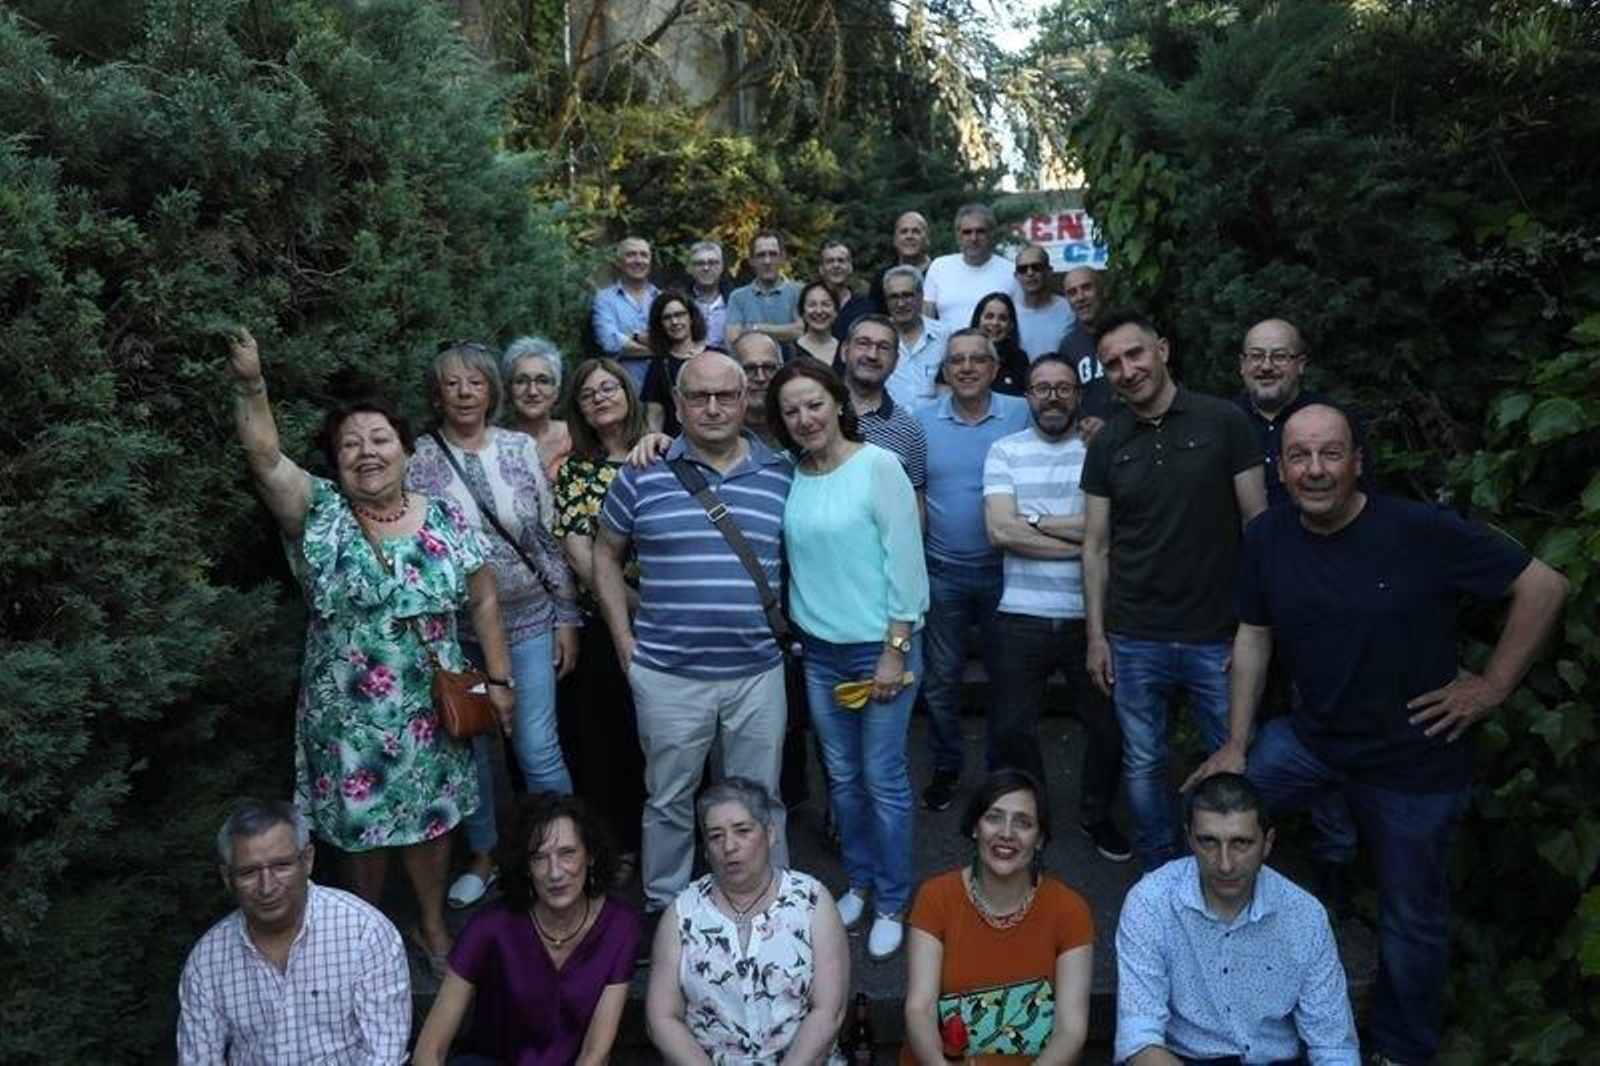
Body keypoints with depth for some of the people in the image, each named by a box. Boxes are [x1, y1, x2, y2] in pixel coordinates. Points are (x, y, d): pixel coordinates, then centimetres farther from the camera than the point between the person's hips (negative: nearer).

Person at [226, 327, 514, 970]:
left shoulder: (444, 521, -4)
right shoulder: (318, 514, -7)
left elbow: (482, 601, 0)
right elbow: (265, 457, -22)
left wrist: (499, 678, -1)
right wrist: (250, 386, -35)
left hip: (428, 708, 1)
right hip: (346, 713, -1)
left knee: (431, 819, 15)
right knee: (360, 826, 13)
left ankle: (433, 926, 37)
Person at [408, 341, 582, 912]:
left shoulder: (521, 448, 0)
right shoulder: (417, 459, -4)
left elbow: (549, 538, 3)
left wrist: (566, 616, 3)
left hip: (527, 622, 0)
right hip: (454, 629, 0)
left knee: (539, 750, 1)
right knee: (469, 746, 13)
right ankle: (482, 858, 33)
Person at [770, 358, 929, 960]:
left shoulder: (878, 466, -11)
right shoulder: (788, 474, 3)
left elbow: (907, 562, -12)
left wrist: (895, 652, -14)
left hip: (881, 647, -5)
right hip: (819, 650, 5)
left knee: (884, 780, 3)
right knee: (842, 776, 15)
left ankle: (892, 904, 19)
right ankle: (859, 882, 33)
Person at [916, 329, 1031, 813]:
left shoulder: (1021, 414, -4)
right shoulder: (923, 422, 0)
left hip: (1003, 569, 0)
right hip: (942, 572, 1)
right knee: (941, 679, 10)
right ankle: (945, 768, 27)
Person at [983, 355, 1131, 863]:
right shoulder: (1005, 451, 3)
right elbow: (1000, 530, -10)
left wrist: (1037, 524, -10)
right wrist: (1082, 541, -11)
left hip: (1089, 617, 0)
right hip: (1022, 617, 0)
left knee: (1110, 727, 10)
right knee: (1011, 731, 7)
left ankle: (1097, 814, 36)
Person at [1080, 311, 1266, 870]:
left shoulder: (1223, 421, -4)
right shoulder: (1106, 443, 4)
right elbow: (1096, 546, 6)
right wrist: (1096, 635, 3)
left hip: (1216, 635, -2)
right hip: (1135, 640, 2)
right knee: (1143, 765, 12)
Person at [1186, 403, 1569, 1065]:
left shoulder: (1422, 531, -21)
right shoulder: (1266, 538, -6)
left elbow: (1544, 587, -13)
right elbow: (1253, 639, 1)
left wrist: (1492, 687, -13)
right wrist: (1237, 746, 1)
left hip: (1415, 760, -4)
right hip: (1312, 737, 4)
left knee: (1412, 922, 12)